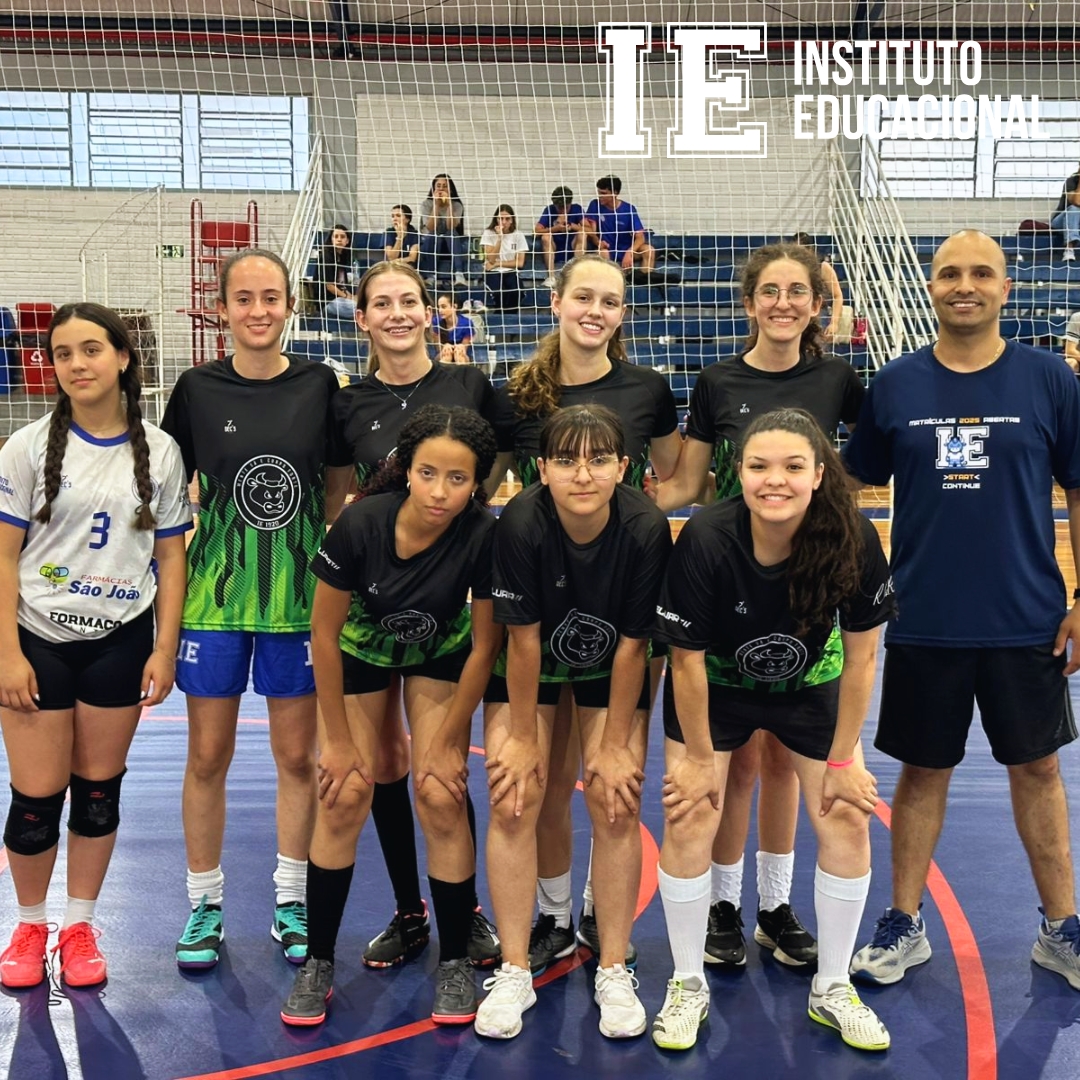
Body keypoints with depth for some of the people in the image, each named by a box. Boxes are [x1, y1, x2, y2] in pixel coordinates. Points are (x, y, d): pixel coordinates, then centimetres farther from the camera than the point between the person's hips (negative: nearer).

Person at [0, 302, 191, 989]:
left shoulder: (159, 451, 0)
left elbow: (171, 558, 3)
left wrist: (165, 649, -2)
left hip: (120, 641, 1)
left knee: (99, 789, 8)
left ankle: (80, 927, 26)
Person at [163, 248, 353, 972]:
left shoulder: (319, 384, 0)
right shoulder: (197, 388, -1)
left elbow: (338, 486, 7)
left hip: (299, 595, 0)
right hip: (215, 593, 0)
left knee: (299, 756, 8)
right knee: (208, 756, 7)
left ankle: (291, 900, 25)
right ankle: (205, 903, 24)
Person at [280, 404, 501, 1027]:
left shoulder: (483, 535, -32)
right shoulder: (361, 523, -32)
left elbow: (484, 644, -18)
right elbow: (324, 634, -19)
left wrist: (446, 742, -12)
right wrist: (339, 739, -12)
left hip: (441, 653, 0)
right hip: (364, 648, 0)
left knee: (441, 797, -9)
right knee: (346, 796, -5)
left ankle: (456, 962, 10)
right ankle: (318, 964, 12)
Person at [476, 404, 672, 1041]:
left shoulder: (647, 529, -29)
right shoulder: (521, 523, -31)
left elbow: (632, 646, -20)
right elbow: (523, 640, -22)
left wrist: (613, 747, -13)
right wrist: (523, 738, -12)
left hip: (610, 668, 0)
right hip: (530, 664, 0)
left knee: (617, 805, -6)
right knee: (513, 801, -7)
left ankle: (614, 973, 11)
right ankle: (515, 974, 7)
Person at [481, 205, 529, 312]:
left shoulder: (518, 235, 3)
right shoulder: (488, 233, -1)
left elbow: (520, 263, -1)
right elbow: (491, 259, -11)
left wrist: (497, 264, -7)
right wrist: (499, 238, -16)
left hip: (510, 272, 1)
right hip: (493, 273, -1)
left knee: (515, 290, -32)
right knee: (497, 291, -34)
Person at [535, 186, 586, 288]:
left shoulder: (577, 208, -4)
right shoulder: (549, 209, -5)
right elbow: (537, 230, -14)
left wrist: (571, 226, -26)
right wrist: (556, 228, -26)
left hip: (572, 249, 0)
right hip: (553, 250, 0)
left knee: (582, 234, -25)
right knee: (546, 237, -28)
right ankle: (551, 277, -29)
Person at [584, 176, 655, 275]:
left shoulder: (628, 209, -5)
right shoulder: (595, 205, -3)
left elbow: (640, 237, -12)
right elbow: (590, 231, -7)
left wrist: (629, 253, -32)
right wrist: (598, 242, -31)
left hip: (626, 250, 1)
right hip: (606, 250, -1)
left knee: (649, 249, -26)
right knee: (603, 252, -36)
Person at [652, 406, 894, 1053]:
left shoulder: (853, 538, -28)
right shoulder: (706, 539, -33)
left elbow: (860, 656, -15)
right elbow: (688, 661, -21)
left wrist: (843, 759, -9)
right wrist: (699, 757, -12)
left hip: (810, 685, 2)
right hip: (714, 686, -1)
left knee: (849, 820, -2)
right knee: (689, 821, -7)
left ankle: (833, 988, 20)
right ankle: (689, 986, 16)